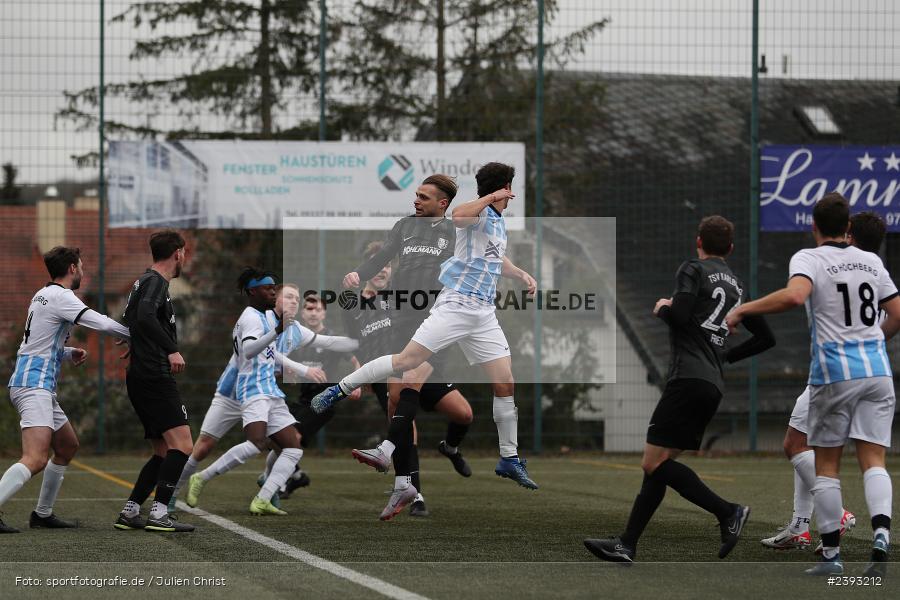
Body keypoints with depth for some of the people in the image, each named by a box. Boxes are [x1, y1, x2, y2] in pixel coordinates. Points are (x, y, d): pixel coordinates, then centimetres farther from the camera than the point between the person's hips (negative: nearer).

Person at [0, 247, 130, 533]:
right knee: (36, 459, -22)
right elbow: (102, 324, -17)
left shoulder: (43, 295, 19)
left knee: (67, 447, 21)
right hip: (34, 384, -11)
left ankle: (43, 513, 23)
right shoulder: (60, 296, -11)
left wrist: (70, 353, 15)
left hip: (39, 386, 11)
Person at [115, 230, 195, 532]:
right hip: (154, 378, -11)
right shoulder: (155, 282, -8)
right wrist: (171, 349, -31)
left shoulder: (147, 281, 21)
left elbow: (132, 321, 31)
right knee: (182, 444, -17)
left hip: (141, 379, 11)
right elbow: (145, 317, -27)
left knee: (164, 452, 13)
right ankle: (159, 514, -23)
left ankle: (130, 511, 11)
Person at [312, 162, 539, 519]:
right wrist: (490, 197, -26)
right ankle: (340, 389, -2)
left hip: (483, 315, 8)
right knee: (408, 361, -16)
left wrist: (522, 275, 37)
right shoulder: (478, 213, -7)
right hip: (455, 303, -8)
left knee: (505, 384, 3)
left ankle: (509, 458, 11)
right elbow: (457, 216, -34)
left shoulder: (500, 222, 20)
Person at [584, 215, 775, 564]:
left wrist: (662, 309, 6)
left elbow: (679, 315, -16)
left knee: (653, 463, -12)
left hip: (689, 377, -8)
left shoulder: (694, 269, 0)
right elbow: (765, 338, 24)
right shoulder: (736, 285, 21)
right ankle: (626, 545, 6)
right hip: (713, 385, 8)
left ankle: (727, 512, -19)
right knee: (659, 463, 9)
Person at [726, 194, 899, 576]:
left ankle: (831, 554, 7)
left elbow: (794, 295, -25)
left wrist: (743, 310, -16)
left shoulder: (808, 258, -5)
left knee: (826, 466, 7)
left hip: (834, 374, -3)